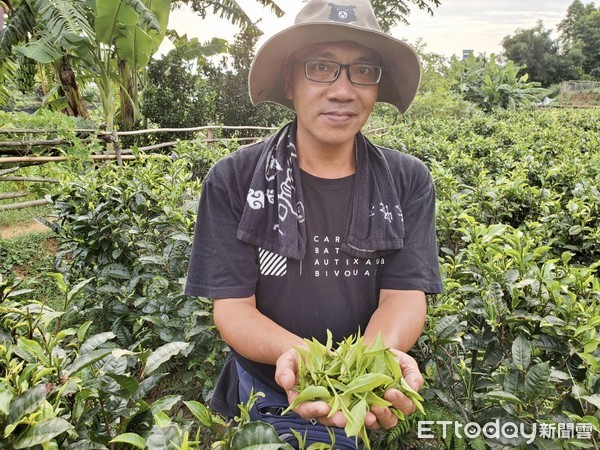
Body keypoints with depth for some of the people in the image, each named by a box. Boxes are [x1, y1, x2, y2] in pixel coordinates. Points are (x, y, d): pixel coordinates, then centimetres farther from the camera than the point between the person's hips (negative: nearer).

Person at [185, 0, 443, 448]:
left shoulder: (409, 181, -9)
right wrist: (294, 353, -36)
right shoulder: (233, 181, -14)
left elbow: (406, 294, -15)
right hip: (268, 401, -1)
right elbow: (231, 305, -16)